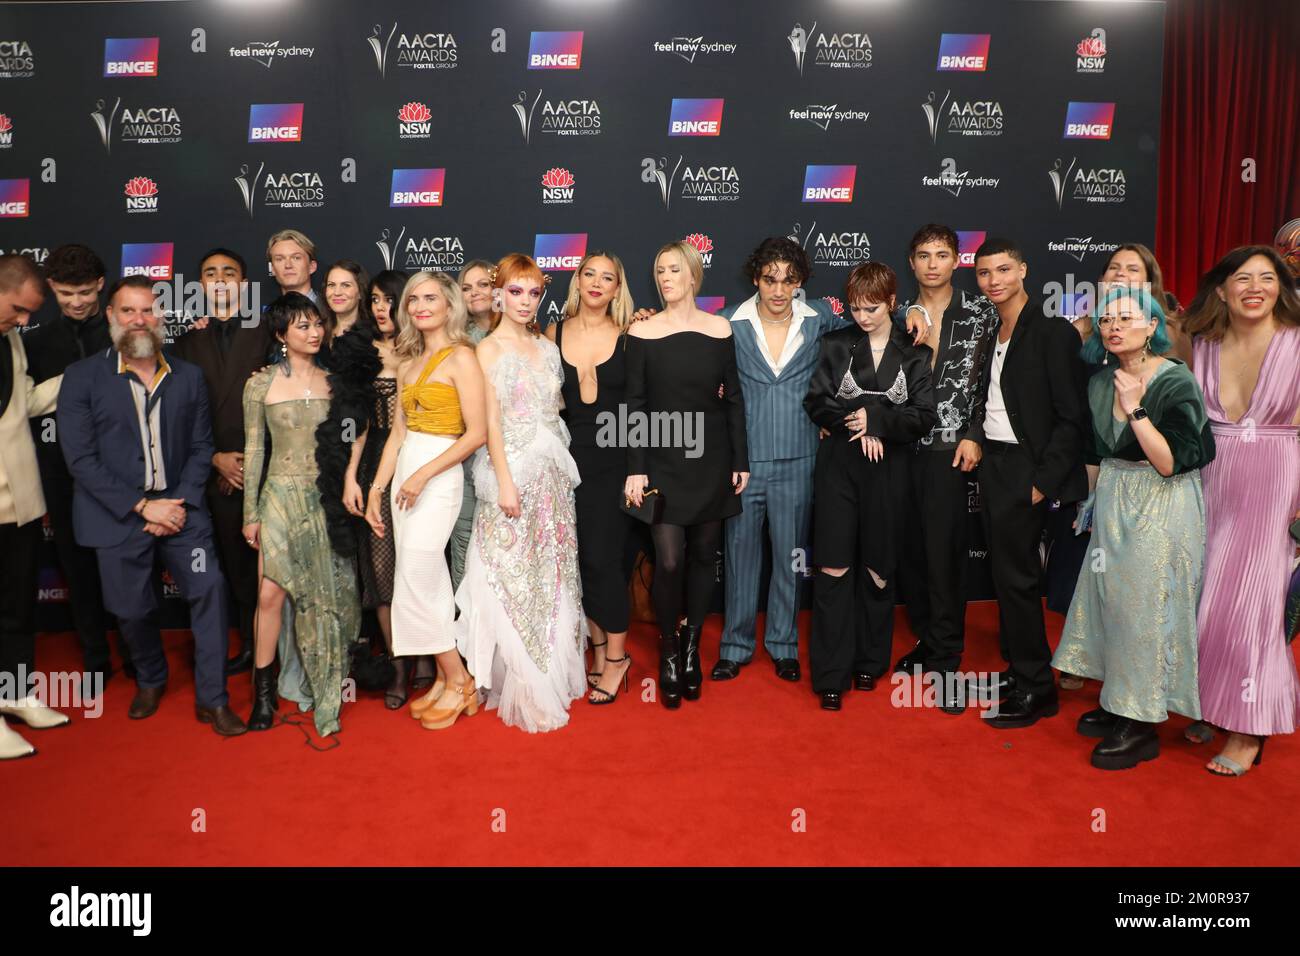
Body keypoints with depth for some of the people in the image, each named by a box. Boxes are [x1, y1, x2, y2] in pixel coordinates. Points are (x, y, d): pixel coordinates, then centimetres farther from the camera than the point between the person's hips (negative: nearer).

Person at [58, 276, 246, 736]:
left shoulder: (188, 376, 4)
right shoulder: (82, 377, -4)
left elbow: (201, 447, 5)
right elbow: (80, 457, -9)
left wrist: (183, 503, -10)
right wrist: (142, 506, -14)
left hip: (180, 507, 2)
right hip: (118, 514, -1)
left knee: (209, 588, -9)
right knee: (131, 607, 9)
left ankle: (212, 698, 5)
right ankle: (150, 680, 38)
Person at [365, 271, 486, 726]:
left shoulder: (461, 357, -7)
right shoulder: (409, 361, 15)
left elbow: (476, 433, -13)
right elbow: (398, 432, 14)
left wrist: (423, 475, -16)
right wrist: (377, 489, 10)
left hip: (438, 477, -7)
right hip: (404, 474, 7)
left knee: (414, 589, -7)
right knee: (430, 585, 10)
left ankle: (458, 681, 8)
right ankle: (445, 678, 20)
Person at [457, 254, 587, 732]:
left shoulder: (547, 347, 12)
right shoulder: (488, 350, -2)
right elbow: (490, 421, -8)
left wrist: (562, 468, 5)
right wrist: (505, 481, -15)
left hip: (552, 472, 5)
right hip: (512, 470, -5)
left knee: (552, 572, 10)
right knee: (512, 576, 0)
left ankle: (553, 672, 22)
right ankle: (522, 687, 9)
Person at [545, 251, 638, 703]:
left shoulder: (628, 335, -2)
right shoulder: (554, 333, 6)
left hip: (613, 457, -3)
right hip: (571, 456, 3)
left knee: (603, 557, -4)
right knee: (583, 558, 9)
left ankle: (616, 655, 13)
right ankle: (599, 650, 24)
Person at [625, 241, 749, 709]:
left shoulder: (720, 329, 3)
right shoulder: (642, 332, -1)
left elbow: (733, 399, 7)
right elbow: (635, 405, -1)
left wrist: (741, 461, 3)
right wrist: (635, 469, -7)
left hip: (711, 460, 2)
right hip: (663, 461, -1)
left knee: (703, 555, 8)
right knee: (669, 560, -7)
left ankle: (692, 649, 25)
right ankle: (668, 654, 14)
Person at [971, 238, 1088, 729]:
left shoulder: (1052, 332, -12)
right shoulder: (992, 334, 11)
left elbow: (1072, 417, -15)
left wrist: (1043, 482, -17)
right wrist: (978, 444, 5)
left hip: (1025, 469, -8)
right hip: (993, 464, 8)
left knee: (1016, 576, -3)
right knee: (1004, 572, 13)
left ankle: (1036, 689, 9)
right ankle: (1019, 669, 26)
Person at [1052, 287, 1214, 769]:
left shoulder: (1177, 382, -16)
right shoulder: (1100, 382, 4)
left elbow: (1170, 463, -22)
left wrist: (1135, 409, -27)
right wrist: (1089, 503, 20)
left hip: (1162, 509, -7)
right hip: (1113, 506, 7)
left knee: (1146, 608, -2)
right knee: (1111, 599, 12)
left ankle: (1143, 727, 11)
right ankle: (1120, 703, 28)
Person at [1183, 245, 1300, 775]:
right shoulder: (1203, 347, 4)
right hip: (1212, 486, 3)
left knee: (1248, 601, -2)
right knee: (1208, 599, 9)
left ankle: (1248, 727, 13)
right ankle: (1208, 703, 27)